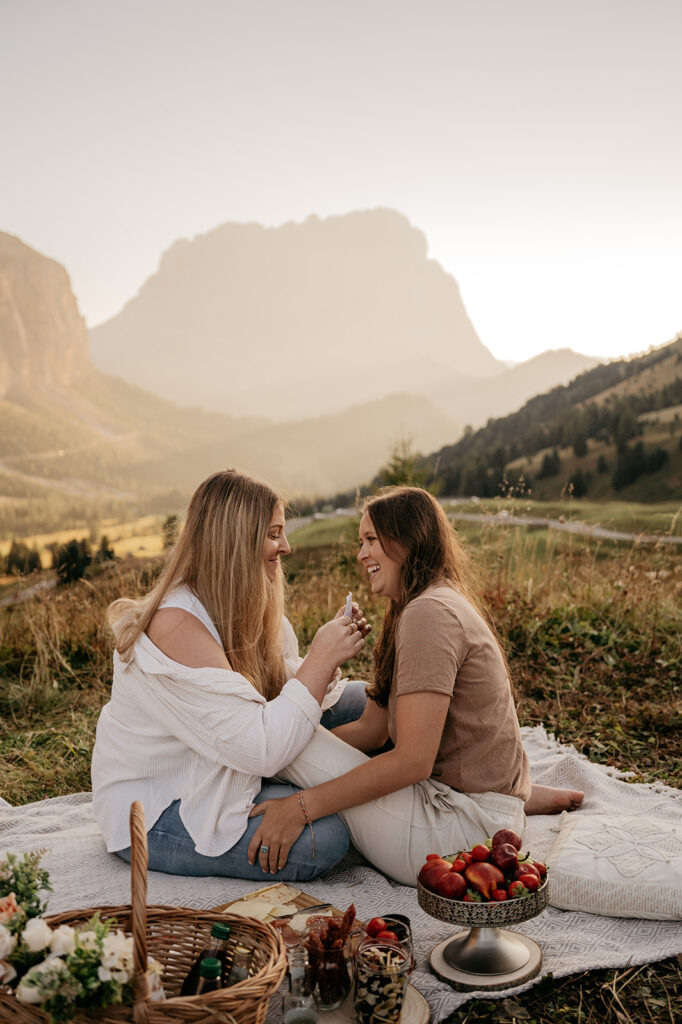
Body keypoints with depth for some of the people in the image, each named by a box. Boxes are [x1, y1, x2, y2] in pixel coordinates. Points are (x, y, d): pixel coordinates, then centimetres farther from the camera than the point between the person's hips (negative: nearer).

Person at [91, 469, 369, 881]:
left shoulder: (243, 608, 1)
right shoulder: (178, 626, -29)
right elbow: (262, 750, -32)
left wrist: (330, 652, -16)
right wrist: (321, 658, -28)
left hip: (215, 779, 9)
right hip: (157, 814, -9)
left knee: (357, 700, 3)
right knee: (324, 838, -25)